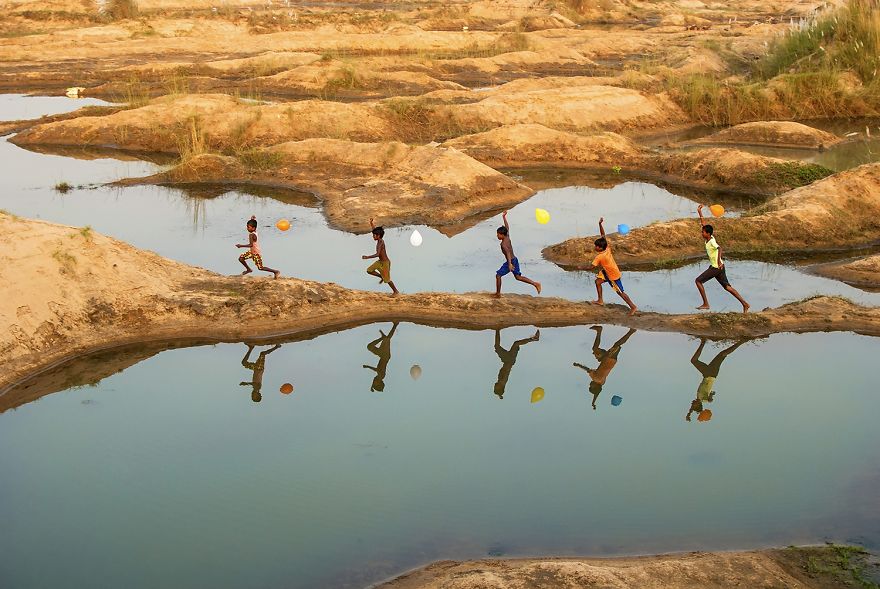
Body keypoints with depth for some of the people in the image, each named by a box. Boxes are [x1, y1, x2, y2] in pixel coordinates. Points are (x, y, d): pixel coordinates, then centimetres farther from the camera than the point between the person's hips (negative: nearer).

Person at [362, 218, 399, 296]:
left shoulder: (380, 243, -28)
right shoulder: (380, 239, -2)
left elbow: (377, 254, -39)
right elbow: (374, 229, 14)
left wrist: (367, 257, -39)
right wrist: (371, 223, 4)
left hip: (385, 263, -9)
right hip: (380, 261, 9)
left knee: (387, 279, 5)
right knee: (369, 270, 8)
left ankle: (396, 291, 21)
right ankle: (381, 277, 23)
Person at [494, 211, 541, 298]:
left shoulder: (503, 244, -20)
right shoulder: (507, 237, 3)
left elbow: (508, 253, -34)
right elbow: (507, 227, 19)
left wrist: (509, 264, -44)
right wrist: (504, 217, 28)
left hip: (510, 261, -9)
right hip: (514, 260, 9)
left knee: (498, 275, 4)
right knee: (518, 277, 17)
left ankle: (498, 293, 9)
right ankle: (535, 284, 10)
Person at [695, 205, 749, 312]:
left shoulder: (712, 241, -19)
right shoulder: (708, 238, 4)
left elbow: (719, 248, -39)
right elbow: (703, 224, 14)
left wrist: (719, 260, -54)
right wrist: (699, 212, 15)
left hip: (716, 267, -9)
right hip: (714, 266, 9)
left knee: (698, 281, -3)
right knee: (727, 286, 12)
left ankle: (705, 304, -1)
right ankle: (744, 303, 11)